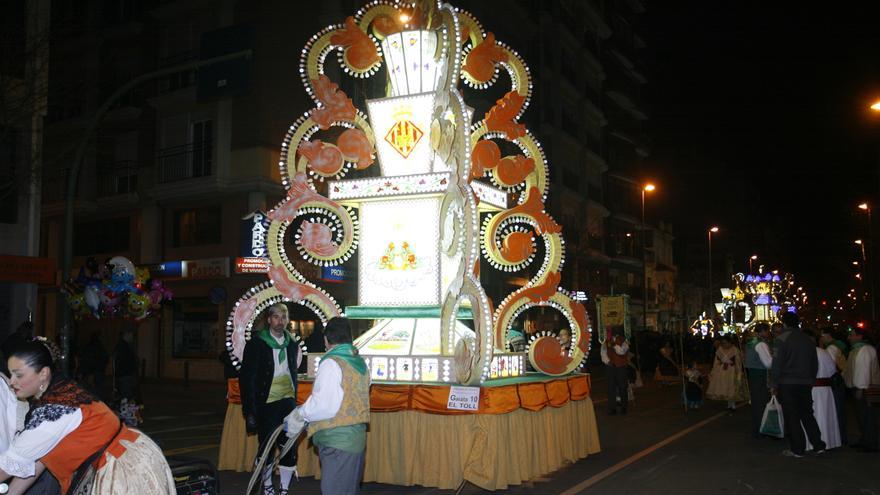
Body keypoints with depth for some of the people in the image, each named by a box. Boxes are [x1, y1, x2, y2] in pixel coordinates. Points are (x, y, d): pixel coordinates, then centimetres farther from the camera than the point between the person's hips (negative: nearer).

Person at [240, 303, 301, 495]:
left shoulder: (292, 344, 8)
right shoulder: (256, 343, -7)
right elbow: (246, 379, -8)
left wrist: (294, 401, 14)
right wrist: (250, 412, -12)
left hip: (288, 402, 4)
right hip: (266, 404, -4)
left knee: (290, 449, 0)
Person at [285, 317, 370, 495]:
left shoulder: (332, 362, -13)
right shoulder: (360, 362, 12)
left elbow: (323, 405, -19)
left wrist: (300, 413, -4)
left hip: (336, 442, -8)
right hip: (357, 438, 8)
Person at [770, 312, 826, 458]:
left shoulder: (783, 338, -10)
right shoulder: (809, 340, 9)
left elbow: (777, 363, -12)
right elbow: (815, 364, 15)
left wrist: (774, 384, -7)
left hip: (787, 384, -5)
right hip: (806, 384, 5)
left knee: (791, 417, 1)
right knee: (807, 414, 15)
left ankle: (797, 449, 5)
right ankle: (818, 445, 11)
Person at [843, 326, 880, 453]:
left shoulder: (864, 350, -16)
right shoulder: (855, 350, 15)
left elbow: (863, 370, -21)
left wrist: (860, 388, -22)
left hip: (864, 388, -11)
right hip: (858, 387, 11)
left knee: (867, 415, -6)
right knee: (861, 415, 16)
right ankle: (864, 440, 26)